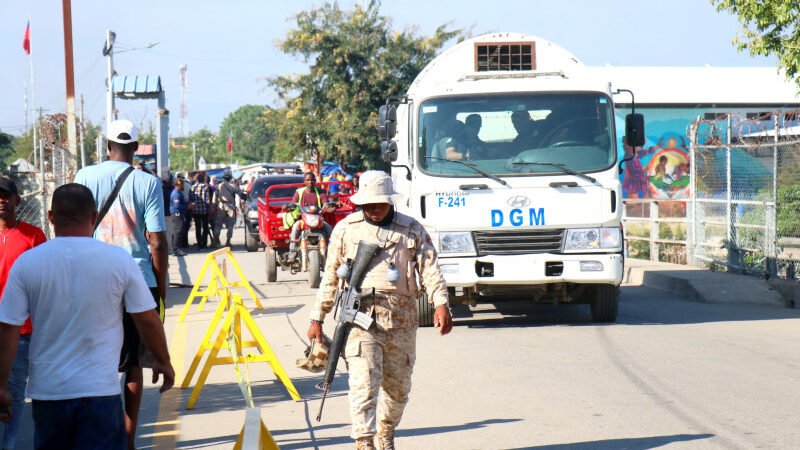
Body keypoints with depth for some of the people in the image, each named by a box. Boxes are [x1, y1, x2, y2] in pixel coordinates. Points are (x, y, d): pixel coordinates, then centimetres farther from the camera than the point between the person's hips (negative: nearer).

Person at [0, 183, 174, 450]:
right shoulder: (119, 261, -6)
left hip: (46, 390, 2)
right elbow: (147, 320, -1)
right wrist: (163, 362, 15)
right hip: (100, 389, -2)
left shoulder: (26, 263, -4)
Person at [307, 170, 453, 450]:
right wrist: (317, 318, 13)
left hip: (401, 321, 2)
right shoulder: (345, 229, 9)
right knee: (363, 385, -14)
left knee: (398, 388, 12)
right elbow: (330, 277, 15)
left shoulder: (412, 230, 8)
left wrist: (441, 304, -15)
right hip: (359, 319, -2)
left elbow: (430, 269, 1)